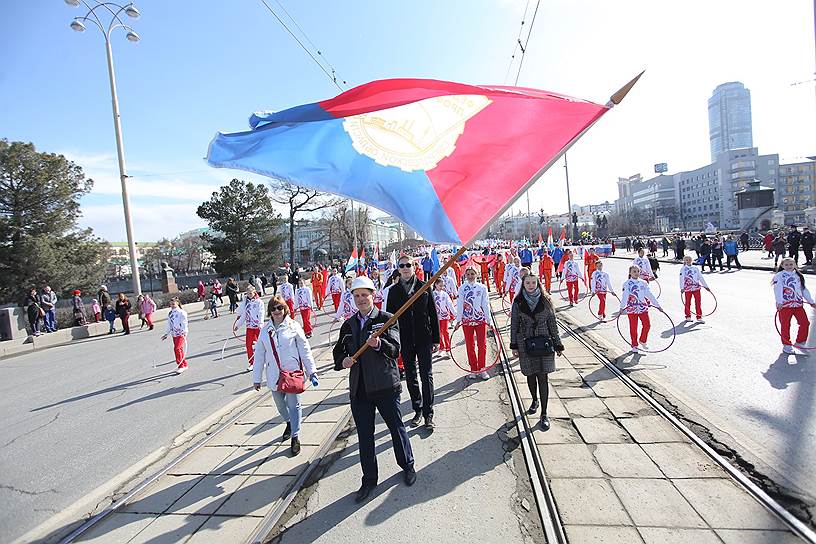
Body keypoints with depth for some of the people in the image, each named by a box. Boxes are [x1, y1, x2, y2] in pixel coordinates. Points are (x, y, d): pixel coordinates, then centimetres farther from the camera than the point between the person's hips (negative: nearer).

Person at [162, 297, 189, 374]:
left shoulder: (181, 312, -7)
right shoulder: (170, 314, 13)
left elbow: (184, 323, -13)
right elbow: (169, 325, 21)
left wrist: (185, 332, -23)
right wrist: (166, 334, 22)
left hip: (181, 333, -7)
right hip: (174, 334, 7)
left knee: (177, 348, -16)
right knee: (180, 350, 9)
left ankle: (181, 366, -9)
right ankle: (184, 365, 18)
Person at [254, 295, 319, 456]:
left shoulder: (293, 326, -5)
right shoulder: (265, 330, 3)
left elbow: (305, 349, -3)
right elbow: (259, 355, 7)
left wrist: (311, 371, -5)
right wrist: (256, 378, 9)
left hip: (293, 373, -3)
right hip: (274, 376, 3)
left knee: (294, 405, 1)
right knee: (280, 405, 17)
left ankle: (295, 437, 14)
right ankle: (289, 423, 46)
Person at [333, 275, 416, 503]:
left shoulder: (386, 319, -4)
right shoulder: (348, 325, 9)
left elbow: (395, 348, -15)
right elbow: (338, 351, 14)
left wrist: (379, 344, -35)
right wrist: (342, 361, -8)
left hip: (385, 386, -3)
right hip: (358, 388, 4)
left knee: (396, 427, 12)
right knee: (364, 435, 10)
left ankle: (407, 466, 36)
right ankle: (369, 479, 27)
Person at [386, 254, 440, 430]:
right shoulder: (394, 291, 2)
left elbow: (433, 314, 2)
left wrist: (436, 339, 0)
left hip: (424, 338, -2)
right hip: (405, 341, 2)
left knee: (426, 376, 1)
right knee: (411, 377, 11)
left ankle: (428, 413, 8)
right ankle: (417, 410, 26)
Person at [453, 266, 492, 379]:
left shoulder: (482, 287, 1)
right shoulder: (462, 288, 2)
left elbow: (486, 305, 3)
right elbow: (459, 305, 2)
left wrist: (489, 320, 1)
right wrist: (458, 321, 0)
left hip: (481, 320, 0)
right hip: (467, 320, 0)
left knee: (482, 345, 1)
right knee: (470, 346, 7)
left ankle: (481, 369, 13)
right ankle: (473, 369, 17)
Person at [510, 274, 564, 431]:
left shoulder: (545, 300, -2)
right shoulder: (518, 302, -1)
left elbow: (552, 323, 3)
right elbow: (514, 325, 2)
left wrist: (557, 345, 4)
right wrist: (514, 345, -1)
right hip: (526, 345, 1)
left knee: (543, 377, -2)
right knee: (530, 375, 14)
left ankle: (544, 414, 6)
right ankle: (535, 401, 40)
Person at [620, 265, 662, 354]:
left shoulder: (643, 283, 11)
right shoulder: (627, 284, -4)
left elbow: (649, 295, 15)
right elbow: (625, 296, -14)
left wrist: (657, 305, 13)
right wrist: (622, 307, -24)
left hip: (643, 307, 4)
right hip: (632, 308, -4)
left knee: (647, 325, -2)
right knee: (633, 328, 2)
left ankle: (643, 341, 22)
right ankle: (634, 346, 14)